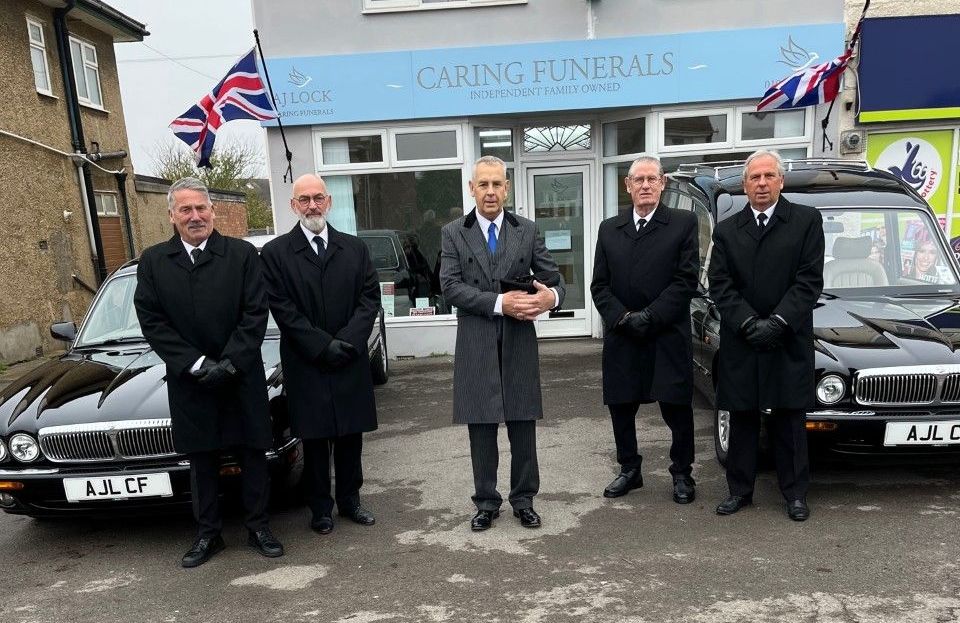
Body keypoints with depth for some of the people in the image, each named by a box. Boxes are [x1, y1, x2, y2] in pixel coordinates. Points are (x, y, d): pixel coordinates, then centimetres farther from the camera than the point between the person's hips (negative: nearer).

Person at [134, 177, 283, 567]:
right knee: (201, 461, 13)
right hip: (189, 382, 1)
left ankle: (258, 527, 25)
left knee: (253, 455, 9)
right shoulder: (153, 261, 2)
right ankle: (207, 534, 27)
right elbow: (152, 321, -3)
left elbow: (255, 313, -8)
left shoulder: (242, 254, -4)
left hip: (242, 377, -1)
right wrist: (197, 364, -12)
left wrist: (229, 363, -15)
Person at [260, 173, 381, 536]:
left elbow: (370, 297, 1)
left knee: (351, 437, 11)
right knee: (314, 441, 8)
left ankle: (349, 500, 28)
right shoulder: (275, 253, -1)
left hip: (351, 362, 3)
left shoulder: (355, 248, 7)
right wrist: (323, 346, -15)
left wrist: (346, 341, -13)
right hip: (305, 365, -2)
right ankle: (320, 508, 23)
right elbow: (282, 309, -8)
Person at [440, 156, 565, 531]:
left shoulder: (527, 231, 7)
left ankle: (523, 500, 26)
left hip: (519, 343, 1)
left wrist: (552, 295, -19)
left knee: (523, 426, 9)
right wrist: (498, 303, -18)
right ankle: (486, 502, 24)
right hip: (475, 345, -1)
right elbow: (450, 285, -8)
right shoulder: (453, 233, 3)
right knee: (481, 428, 8)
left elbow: (553, 276, 6)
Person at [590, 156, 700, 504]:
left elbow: (686, 279, -8)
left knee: (676, 408, 5)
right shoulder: (609, 229, 10)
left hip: (668, 337, -3)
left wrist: (649, 316, -15)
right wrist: (623, 317, -9)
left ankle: (682, 474, 24)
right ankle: (629, 470, 29)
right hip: (621, 338, 3)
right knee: (620, 407, 10)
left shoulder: (684, 223, 0)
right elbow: (599, 285, 6)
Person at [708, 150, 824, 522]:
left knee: (789, 421, 8)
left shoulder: (807, 220, 1)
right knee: (742, 420, 9)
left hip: (790, 342, -1)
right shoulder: (726, 230, 7)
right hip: (740, 343, 2)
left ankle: (795, 493, 22)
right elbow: (720, 286, -1)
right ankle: (740, 490, 21)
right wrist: (750, 323, -13)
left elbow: (810, 279, -6)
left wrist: (778, 322, -15)